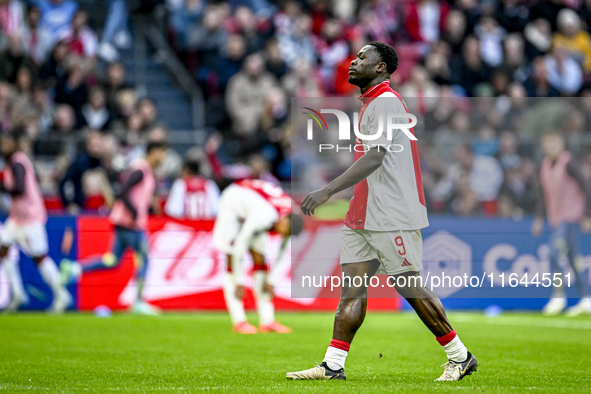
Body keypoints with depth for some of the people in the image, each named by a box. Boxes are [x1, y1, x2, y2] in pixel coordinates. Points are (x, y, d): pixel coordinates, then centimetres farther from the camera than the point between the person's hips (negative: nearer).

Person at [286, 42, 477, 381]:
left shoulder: (386, 102, -14)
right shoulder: (371, 103, 17)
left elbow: (374, 158, -26)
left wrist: (328, 191, -32)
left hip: (393, 218, -9)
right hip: (363, 217, 10)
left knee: (410, 287, -3)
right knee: (352, 285, 2)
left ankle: (460, 356, 8)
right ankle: (333, 365, 0)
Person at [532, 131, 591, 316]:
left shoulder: (568, 164, -12)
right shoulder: (545, 165, 10)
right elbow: (544, 194, 20)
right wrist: (539, 218, 17)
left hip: (571, 219, -7)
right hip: (556, 219, 7)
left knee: (555, 254, -16)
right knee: (574, 260, 7)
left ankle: (559, 297, -7)